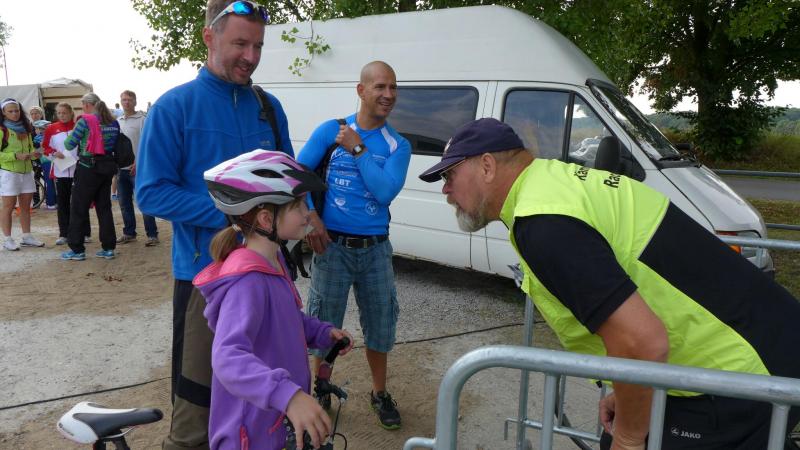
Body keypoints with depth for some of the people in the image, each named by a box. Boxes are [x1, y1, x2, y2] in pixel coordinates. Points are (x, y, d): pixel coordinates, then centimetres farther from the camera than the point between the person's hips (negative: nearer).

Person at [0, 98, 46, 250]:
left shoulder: (25, 129, 13)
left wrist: (34, 154, -1)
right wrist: (16, 156, -22)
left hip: (27, 172, 6)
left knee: (26, 206, 10)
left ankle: (27, 237, 17)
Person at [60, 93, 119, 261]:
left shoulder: (85, 121, -12)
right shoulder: (113, 123, 5)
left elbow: (69, 145, -7)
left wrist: (69, 135, 13)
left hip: (88, 168, -6)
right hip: (107, 166, 6)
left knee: (79, 209, 4)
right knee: (104, 207, 12)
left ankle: (77, 250, 9)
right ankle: (108, 248, 13)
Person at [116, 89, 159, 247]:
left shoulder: (142, 119, -4)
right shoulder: (117, 121, 15)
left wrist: (138, 162, -17)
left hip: (137, 167, -6)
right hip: (121, 167, 6)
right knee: (124, 203, 11)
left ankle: (152, 235, -3)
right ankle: (129, 233, 21)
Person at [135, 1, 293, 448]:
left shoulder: (269, 107, 8)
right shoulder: (175, 106, -5)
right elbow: (152, 192, -9)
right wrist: (225, 215, -19)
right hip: (205, 271, -4)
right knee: (198, 399, 2)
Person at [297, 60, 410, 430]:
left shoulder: (398, 145, 0)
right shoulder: (330, 131, -2)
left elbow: (386, 192, -14)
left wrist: (357, 149, -15)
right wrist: (310, 216, -20)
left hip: (375, 249, 2)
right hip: (331, 246, -1)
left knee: (380, 325, 13)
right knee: (324, 326, 10)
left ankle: (379, 393, 35)